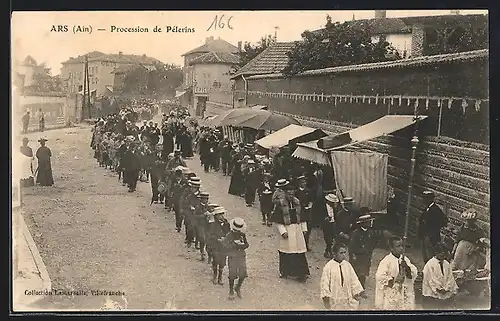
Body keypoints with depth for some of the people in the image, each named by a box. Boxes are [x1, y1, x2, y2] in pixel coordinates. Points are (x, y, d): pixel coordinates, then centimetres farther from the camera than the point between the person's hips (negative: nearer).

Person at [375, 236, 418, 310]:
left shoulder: (405, 259, 10)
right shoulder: (386, 261, -10)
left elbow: (414, 273, 6)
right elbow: (379, 277, -17)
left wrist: (407, 267, -11)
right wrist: (394, 279, -20)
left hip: (406, 295, 6)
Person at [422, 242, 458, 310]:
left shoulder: (447, 264, 10)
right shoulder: (430, 264, -9)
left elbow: (450, 278, 7)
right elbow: (431, 280, -12)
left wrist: (446, 289, -6)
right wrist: (439, 289, -14)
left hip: (446, 294, 6)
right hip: (432, 294, -6)